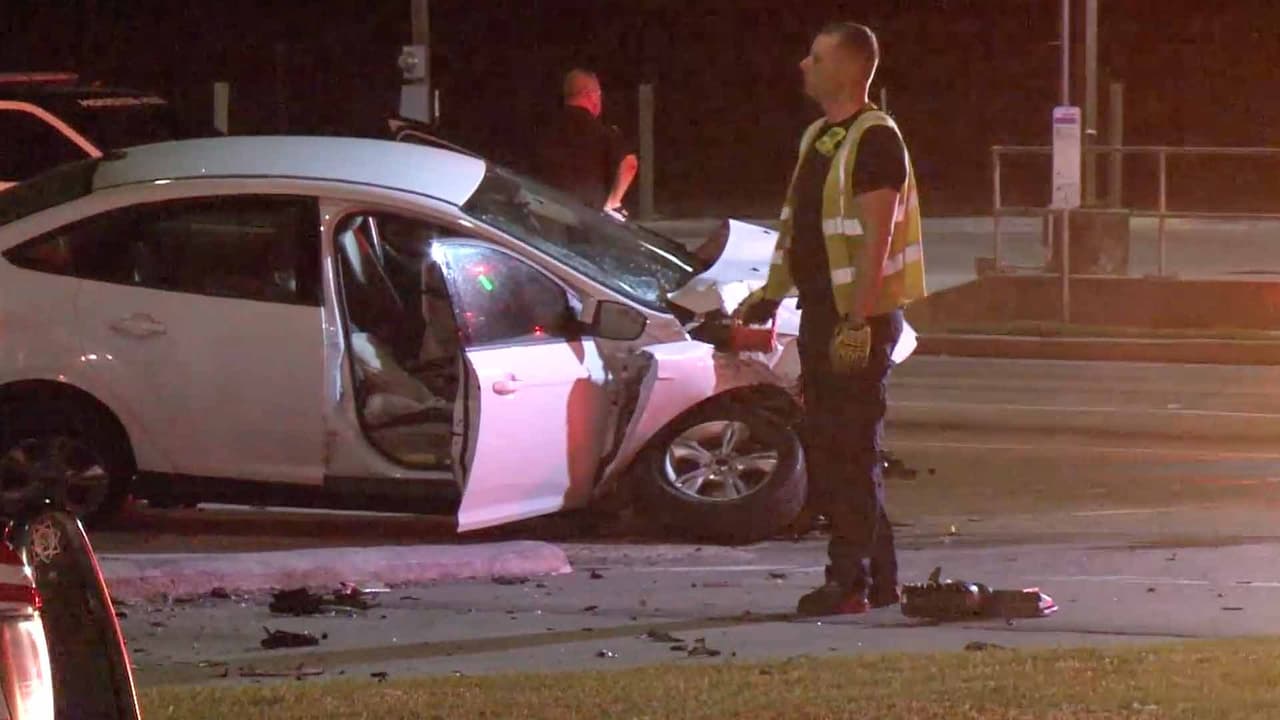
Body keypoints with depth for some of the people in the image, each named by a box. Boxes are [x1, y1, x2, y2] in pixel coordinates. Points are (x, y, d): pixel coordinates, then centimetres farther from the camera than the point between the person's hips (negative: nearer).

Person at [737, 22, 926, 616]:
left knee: (849, 449, -8)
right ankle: (879, 577, 17)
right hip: (821, 312, 10)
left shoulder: (874, 139, -13)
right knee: (824, 448, 11)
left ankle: (850, 582, -5)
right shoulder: (818, 137, 17)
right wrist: (771, 295, 21)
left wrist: (857, 320, -25)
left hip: (859, 318, -10)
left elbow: (876, 238, -20)